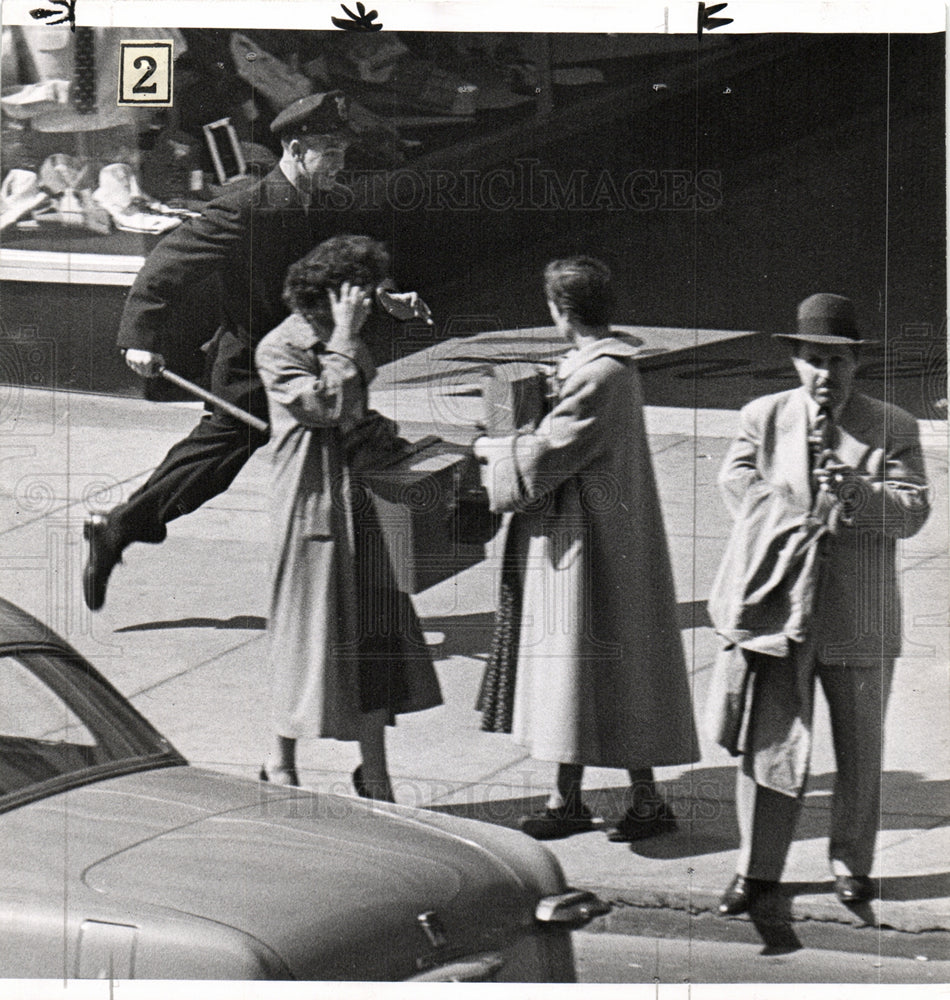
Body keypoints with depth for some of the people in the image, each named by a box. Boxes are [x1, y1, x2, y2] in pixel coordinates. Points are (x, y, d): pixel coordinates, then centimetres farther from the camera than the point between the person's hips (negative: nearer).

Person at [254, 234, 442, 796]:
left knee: (376, 634, 4)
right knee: (310, 632, 2)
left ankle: (375, 776, 11)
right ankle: (282, 761, 21)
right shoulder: (279, 349, -10)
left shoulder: (347, 342, 14)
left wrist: (385, 439, 5)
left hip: (361, 499, 7)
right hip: (313, 505, -7)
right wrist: (344, 340, -17)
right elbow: (327, 405, -22)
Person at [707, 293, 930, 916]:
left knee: (860, 750, 10)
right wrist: (799, 524, -13)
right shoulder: (763, 417, 7)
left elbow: (913, 511, -5)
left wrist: (856, 491, -24)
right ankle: (758, 868, 13)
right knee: (768, 741, 2)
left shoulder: (894, 429, 2)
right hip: (775, 603, 0)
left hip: (859, 614, 0)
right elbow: (738, 482, 0)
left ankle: (852, 865, 26)